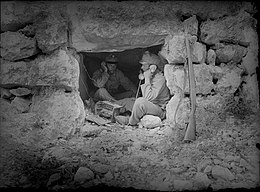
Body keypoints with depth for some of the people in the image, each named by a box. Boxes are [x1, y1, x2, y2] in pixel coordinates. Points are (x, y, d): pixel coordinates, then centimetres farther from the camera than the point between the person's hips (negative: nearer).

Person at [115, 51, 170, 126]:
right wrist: (142, 80, 6)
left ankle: (131, 122, -8)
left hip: (162, 111, -10)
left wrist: (147, 79, -22)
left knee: (140, 101, -29)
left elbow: (148, 98, -27)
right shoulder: (152, 77, 8)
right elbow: (145, 95, 17)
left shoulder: (160, 79, -19)